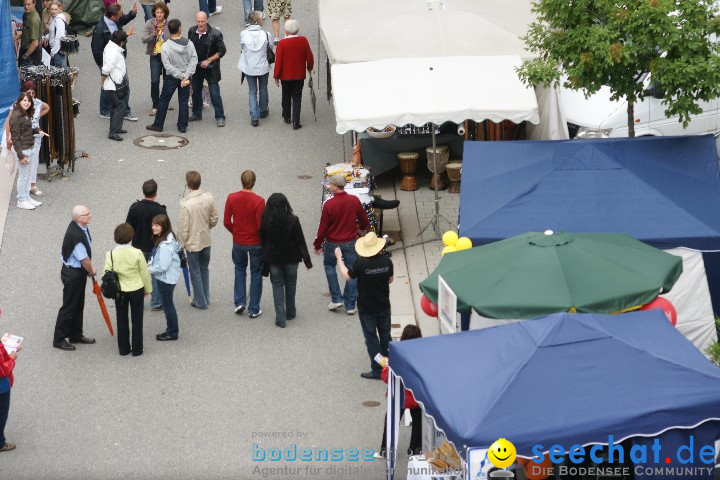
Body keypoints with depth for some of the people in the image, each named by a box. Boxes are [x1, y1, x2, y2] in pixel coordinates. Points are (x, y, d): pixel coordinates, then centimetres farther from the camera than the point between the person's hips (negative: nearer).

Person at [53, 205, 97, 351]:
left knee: (78, 306, 21)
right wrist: (92, 271, -5)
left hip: (79, 271, 9)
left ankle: (76, 335, 35)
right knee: (69, 306, 3)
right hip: (72, 273, -9)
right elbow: (84, 260, -23)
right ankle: (59, 339, 15)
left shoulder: (78, 226, -2)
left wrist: (90, 268, 7)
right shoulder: (76, 235, -32)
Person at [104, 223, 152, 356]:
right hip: (136, 290, -1)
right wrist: (147, 288, 7)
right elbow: (144, 272, -8)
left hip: (119, 291, 1)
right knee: (137, 320, 11)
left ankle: (123, 349, 21)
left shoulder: (111, 254, -15)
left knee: (122, 321, 15)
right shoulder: (137, 253, -18)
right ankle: (137, 349, 16)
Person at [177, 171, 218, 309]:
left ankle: (200, 302, 20)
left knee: (195, 273, 11)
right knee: (204, 270, 22)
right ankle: (205, 298, 32)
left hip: (193, 243, -5)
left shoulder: (185, 204, -26)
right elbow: (214, 219, 0)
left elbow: (183, 228, -19)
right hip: (206, 240, 5)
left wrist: (181, 245, -5)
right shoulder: (209, 198, -12)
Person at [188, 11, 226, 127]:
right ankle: (196, 114, 32)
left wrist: (208, 60, -16)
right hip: (196, 67, 5)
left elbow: (222, 51, -10)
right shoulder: (192, 31, -2)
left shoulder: (215, 34, -17)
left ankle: (220, 117, 5)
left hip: (210, 68, -5)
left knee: (214, 93, -4)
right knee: (195, 91, 16)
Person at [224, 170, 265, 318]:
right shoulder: (258, 201, -21)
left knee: (240, 269, 27)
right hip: (256, 243, -3)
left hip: (238, 242, 3)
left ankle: (239, 302, 19)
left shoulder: (231, 198, -11)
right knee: (256, 274, 13)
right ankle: (254, 310, 18)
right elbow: (261, 225, -20)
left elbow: (226, 222, -5)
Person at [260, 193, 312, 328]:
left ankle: (280, 318, 2)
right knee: (290, 284, 19)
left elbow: (262, 241, -3)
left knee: (277, 286, 8)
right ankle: (290, 313, 31)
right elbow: (300, 242, -11)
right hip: (290, 258, 0)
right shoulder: (292, 221, -16)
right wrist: (307, 260, -2)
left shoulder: (265, 222, -12)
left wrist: (264, 263, 8)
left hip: (273, 259, 0)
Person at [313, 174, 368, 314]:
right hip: (351, 242, 2)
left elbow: (323, 227, -14)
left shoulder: (329, 204, -21)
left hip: (333, 243, -2)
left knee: (329, 265, 22)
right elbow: (364, 220, 4)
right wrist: (361, 228, 27)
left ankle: (336, 299, 15)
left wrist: (318, 245, 0)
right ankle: (350, 306, 15)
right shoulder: (354, 201, -10)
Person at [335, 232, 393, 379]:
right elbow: (390, 280, 0)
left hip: (367, 308, -4)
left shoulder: (360, 263, -24)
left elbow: (347, 276, -7)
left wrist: (339, 258, 3)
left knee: (371, 338, 7)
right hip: (384, 305, 4)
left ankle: (377, 370, 11)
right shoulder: (386, 260, -14)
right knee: (385, 335, 20)